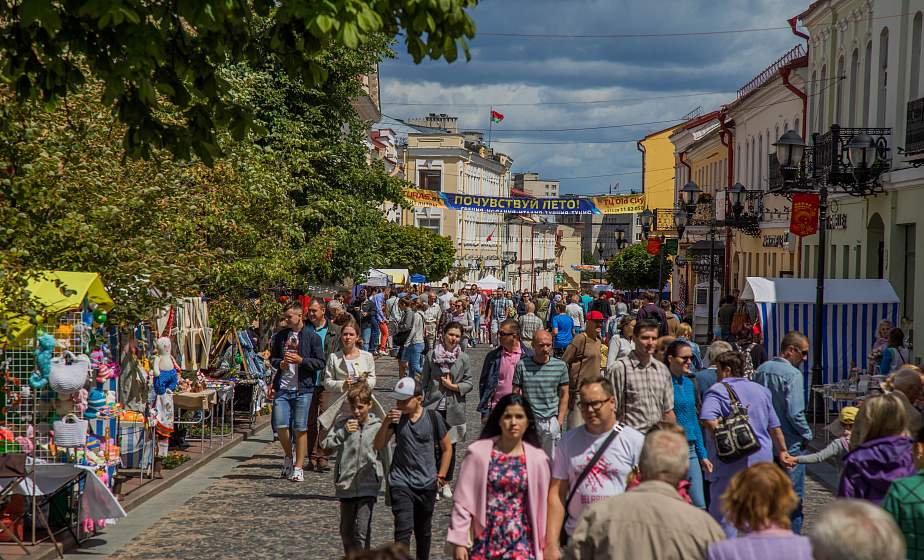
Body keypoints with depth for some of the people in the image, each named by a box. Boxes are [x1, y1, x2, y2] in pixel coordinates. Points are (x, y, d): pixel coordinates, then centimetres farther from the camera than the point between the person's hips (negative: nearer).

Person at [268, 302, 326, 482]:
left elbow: (320, 363, -4)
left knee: (300, 428, 0)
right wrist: (280, 364, 0)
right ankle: (288, 456, 23)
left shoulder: (312, 337, -2)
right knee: (280, 426, -4)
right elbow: (272, 358, 22)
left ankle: (298, 467, 8)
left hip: (303, 389, -3)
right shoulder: (280, 336, 10)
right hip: (282, 388, 3)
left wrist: (300, 360, -16)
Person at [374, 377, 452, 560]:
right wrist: (386, 423, -18)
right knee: (403, 529, -13)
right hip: (400, 482, -1)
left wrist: (441, 475, 4)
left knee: (423, 531, 16)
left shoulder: (433, 418, -5)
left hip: (427, 485, 1)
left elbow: (447, 448, 7)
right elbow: (378, 446, -4)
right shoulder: (397, 418, -3)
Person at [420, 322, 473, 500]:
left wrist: (454, 386, -11)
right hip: (434, 407, -1)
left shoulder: (464, 358, 3)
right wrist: (422, 403, 0)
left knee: (450, 446, 8)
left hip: (454, 409, 1)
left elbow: (469, 383, 5)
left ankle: (447, 483, 20)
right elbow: (424, 382, 5)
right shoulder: (431, 356, 2)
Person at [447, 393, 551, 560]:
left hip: (520, 543, -1)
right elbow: (463, 501, 0)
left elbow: (542, 506, 6)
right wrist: (459, 541, -3)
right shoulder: (478, 452, -1)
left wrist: (542, 546, 6)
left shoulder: (537, 459, 1)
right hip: (484, 540, 1)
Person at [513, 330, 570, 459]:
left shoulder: (560, 366, 2)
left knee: (550, 460, 3)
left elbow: (564, 395, 8)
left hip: (552, 420, 1)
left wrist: (560, 420, 1)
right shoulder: (522, 365, 0)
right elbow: (516, 394, 6)